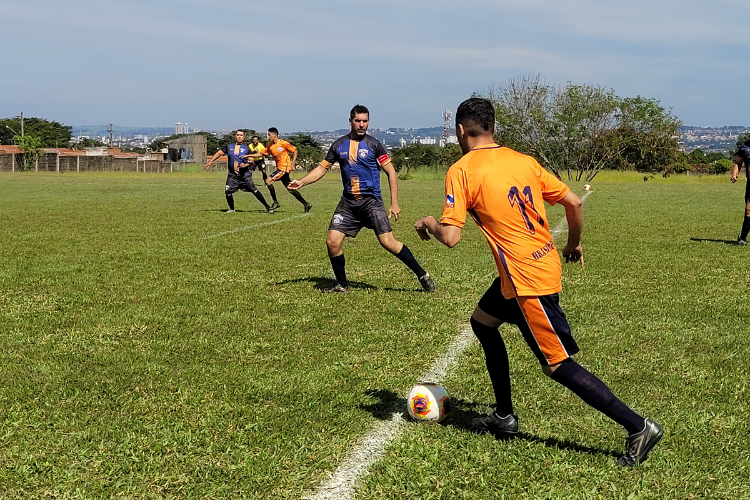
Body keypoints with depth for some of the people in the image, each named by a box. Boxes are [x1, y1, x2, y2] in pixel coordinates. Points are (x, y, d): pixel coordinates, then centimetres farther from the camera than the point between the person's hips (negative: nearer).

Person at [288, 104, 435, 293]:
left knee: (388, 242, -13)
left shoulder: (373, 144, -3)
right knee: (332, 241, -6)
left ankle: (422, 275, 0)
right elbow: (322, 168, 15)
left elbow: (391, 172, -1)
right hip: (348, 202, 4)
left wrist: (394, 203, -7)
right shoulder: (339, 145, 8)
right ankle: (342, 284, 14)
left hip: (371, 200, -4)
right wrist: (301, 182, 1)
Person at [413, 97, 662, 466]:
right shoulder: (523, 160, 8)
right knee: (482, 321, 26)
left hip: (527, 279, -9)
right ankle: (505, 417, 31)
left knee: (557, 365, -1)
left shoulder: (461, 171, -11)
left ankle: (638, 427, -2)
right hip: (545, 263, 9)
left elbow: (450, 237, -18)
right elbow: (573, 202, 7)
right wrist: (573, 243, 24)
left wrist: (428, 223, 3)